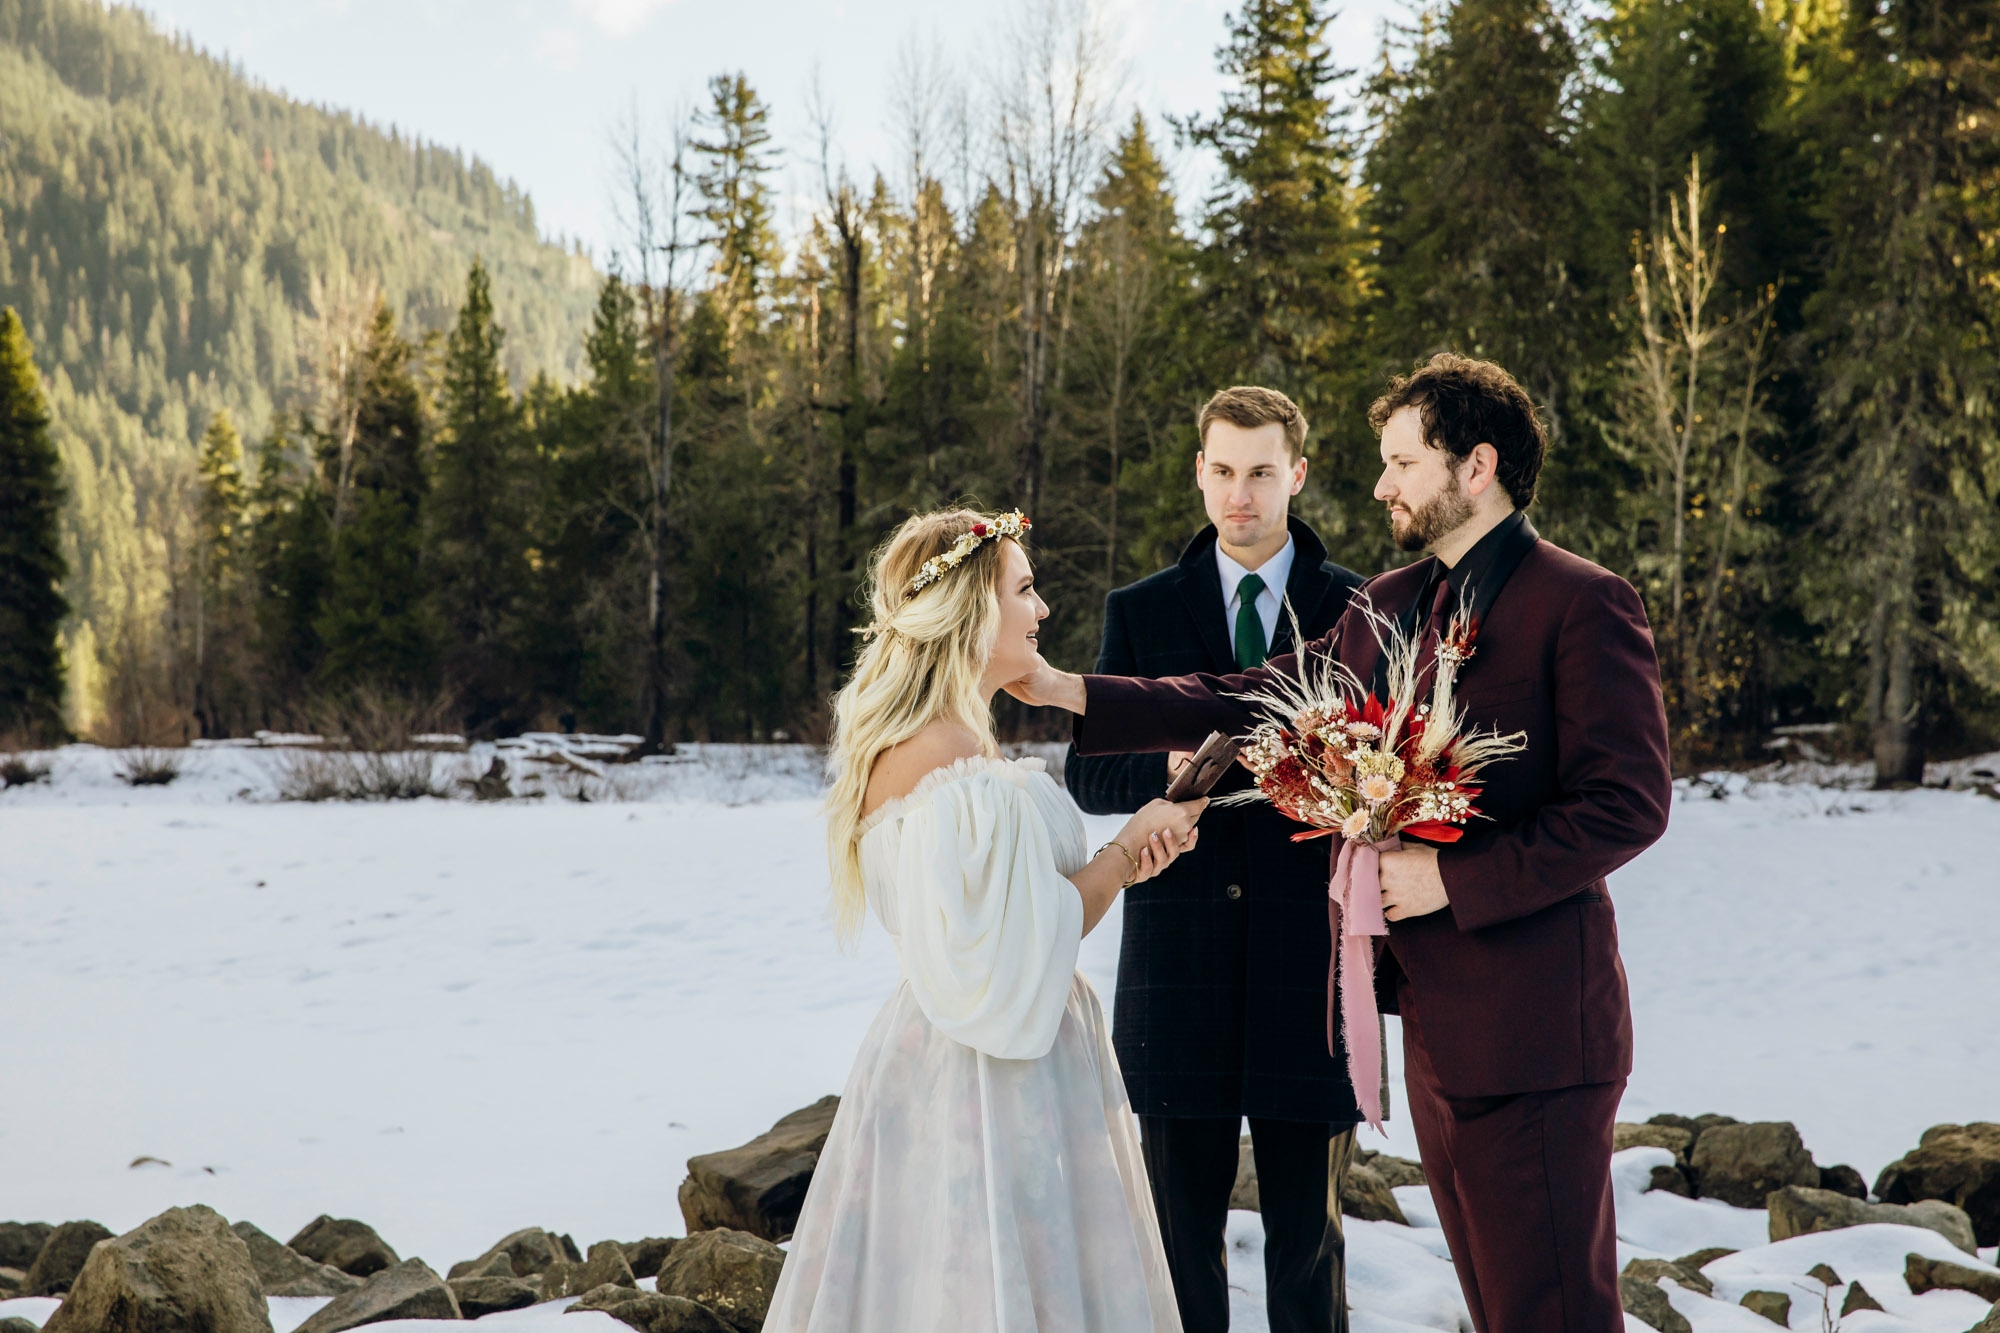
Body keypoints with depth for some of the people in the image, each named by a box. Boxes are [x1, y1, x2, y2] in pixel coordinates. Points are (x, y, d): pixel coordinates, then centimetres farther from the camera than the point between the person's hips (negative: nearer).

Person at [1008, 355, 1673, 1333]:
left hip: (1529, 1029, -8)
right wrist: (1072, 692, 7)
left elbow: (1628, 803, -16)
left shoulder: (1581, 604, -10)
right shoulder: (1385, 606, 15)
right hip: (1435, 1021, 8)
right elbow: (1254, 702, 14)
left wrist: (1454, 876, -19)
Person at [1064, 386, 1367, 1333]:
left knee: (1309, 1229, 7)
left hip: (1309, 959, -1)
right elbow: (1087, 776, 6)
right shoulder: (1139, 612, 9)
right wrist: (1171, 768, -15)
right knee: (1182, 1225, 8)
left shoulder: (1360, 610, 5)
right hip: (1178, 960, 1)